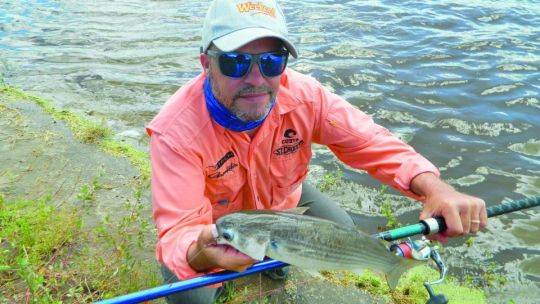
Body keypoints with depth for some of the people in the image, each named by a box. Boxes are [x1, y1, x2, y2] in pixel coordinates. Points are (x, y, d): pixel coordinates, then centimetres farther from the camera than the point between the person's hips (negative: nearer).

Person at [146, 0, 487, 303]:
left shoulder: (303, 95, -28)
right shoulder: (175, 131, -39)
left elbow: (369, 141, -26)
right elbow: (179, 228, -42)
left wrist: (434, 188, -44)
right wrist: (201, 254, -69)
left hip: (282, 198, 4)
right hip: (214, 222, -3)